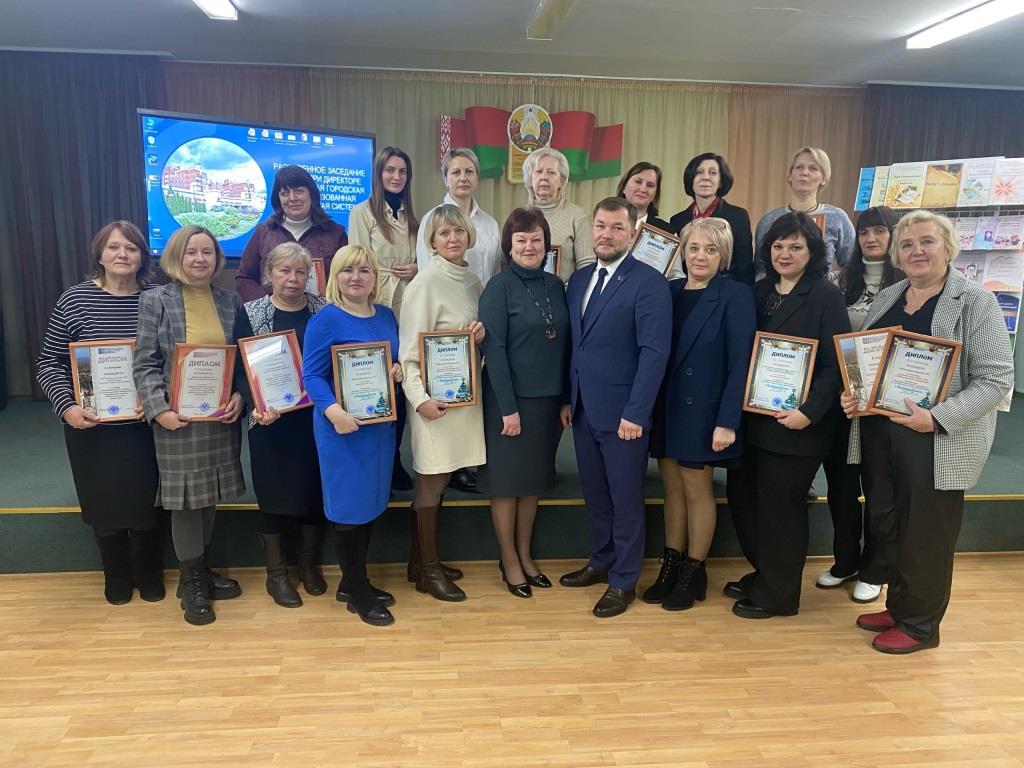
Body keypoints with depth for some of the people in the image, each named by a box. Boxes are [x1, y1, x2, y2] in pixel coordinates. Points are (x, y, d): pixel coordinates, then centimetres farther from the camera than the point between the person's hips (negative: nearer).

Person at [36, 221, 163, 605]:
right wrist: (66, 406, -16)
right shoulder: (75, 299, -5)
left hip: (144, 425, 0)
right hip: (91, 426, 0)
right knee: (104, 503, 11)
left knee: (144, 501, 9)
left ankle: (149, 576, 31)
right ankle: (116, 577, 34)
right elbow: (49, 363, -2)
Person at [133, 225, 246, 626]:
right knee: (186, 497, 3)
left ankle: (199, 570, 31)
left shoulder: (229, 301, 8)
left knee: (209, 495, 13)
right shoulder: (155, 300, -2)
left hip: (221, 416, 4)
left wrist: (240, 396, -10)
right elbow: (145, 364, -6)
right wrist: (158, 410, -17)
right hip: (178, 419, -3)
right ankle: (191, 582, 20)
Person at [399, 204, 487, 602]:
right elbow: (410, 348, -14)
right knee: (430, 482, 3)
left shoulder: (472, 281, 9)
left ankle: (422, 561, 28)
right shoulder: (426, 283, -11)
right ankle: (427, 569, 17)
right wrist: (419, 398, -21)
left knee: (439, 479, 14)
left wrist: (480, 333, -5)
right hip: (435, 396, -7)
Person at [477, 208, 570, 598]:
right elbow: (494, 350, -13)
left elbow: (563, 344, 9)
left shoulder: (555, 285, 7)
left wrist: (567, 400, 5)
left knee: (534, 479, 14)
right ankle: (508, 561, 22)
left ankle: (525, 555, 29)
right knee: (507, 480, 7)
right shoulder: (499, 287, -9)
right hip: (510, 399, -5)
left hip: (547, 399, 5)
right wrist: (508, 408, -16)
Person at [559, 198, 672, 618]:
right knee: (595, 493, 18)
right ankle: (601, 562, 36)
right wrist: (567, 399, 10)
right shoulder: (579, 279, 10)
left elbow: (654, 352, -16)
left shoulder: (649, 282, -11)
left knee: (625, 499, 7)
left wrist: (635, 413, -19)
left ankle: (624, 580, 22)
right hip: (583, 409, 6)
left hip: (622, 413, -6)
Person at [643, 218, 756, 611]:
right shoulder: (669, 291, 5)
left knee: (697, 488, 7)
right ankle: (670, 565, 27)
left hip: (703, 408, -4)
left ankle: (694, 572, 23)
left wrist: (728, 421, -18)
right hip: (666, 405, 5)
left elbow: (740, 362, -13)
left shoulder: (736, 296, -9)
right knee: (672, 485, 13)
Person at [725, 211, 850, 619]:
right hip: (754, 417, 6)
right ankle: (762, 575, 33)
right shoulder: (759, 291, 10)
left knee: (780, 505, 3)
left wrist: (809, 412, -21)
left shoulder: (826, 297, -7)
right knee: (741, 495, 11)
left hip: (796, 422, -6)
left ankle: (777, 594, 22)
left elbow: (835, 365, -11)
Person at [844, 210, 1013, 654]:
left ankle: (919, 623, 23)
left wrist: (937, 418, -24)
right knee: (886, 525, 14)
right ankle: (897, 607, 32)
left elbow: (996, 379, -13)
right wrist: (850, 394, -2)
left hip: (938, 443, -6)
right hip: (877, 432, 6)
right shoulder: (885, 299, 11)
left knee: (925, 533, 5)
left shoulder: (975, 302, -8)